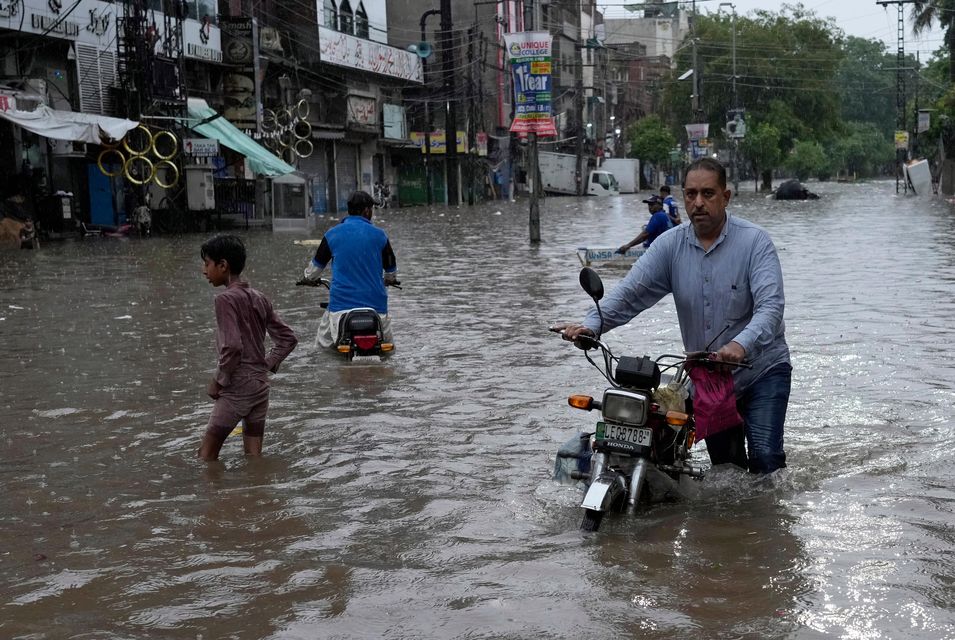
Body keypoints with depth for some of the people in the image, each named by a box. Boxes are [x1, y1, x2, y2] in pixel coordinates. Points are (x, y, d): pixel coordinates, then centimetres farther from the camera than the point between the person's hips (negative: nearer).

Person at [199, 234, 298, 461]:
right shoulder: (259, 298, 10)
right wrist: (267, 365, 12)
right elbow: (288, 338, 13)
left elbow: (232, 347, -22)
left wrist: (218, 381, -10)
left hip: (237, 386, -8)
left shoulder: (226, 299, -13)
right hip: (261, 384, 8)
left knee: (206, 455, -2)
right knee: (254, 456, 10)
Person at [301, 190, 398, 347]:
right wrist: (391, 279, 42)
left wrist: (309, 278, 39)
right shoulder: (379, 235, 2)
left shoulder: (332, 234, 2)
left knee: (324, 341, 16)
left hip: (341, 301, 0)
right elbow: (391, 268, 18)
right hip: (375, 301, 0)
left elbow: (317, 265, 16)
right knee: (386, 341, 17)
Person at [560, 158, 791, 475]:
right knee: (725, 465, 14)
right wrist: (591, 325, -29)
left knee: (765, 458, -16)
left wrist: (742, 344, -44)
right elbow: (630, 293, -10)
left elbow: (770, 305, -25)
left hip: (762, 369, -4)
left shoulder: (754, 241, -13)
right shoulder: (671, 245, -1)